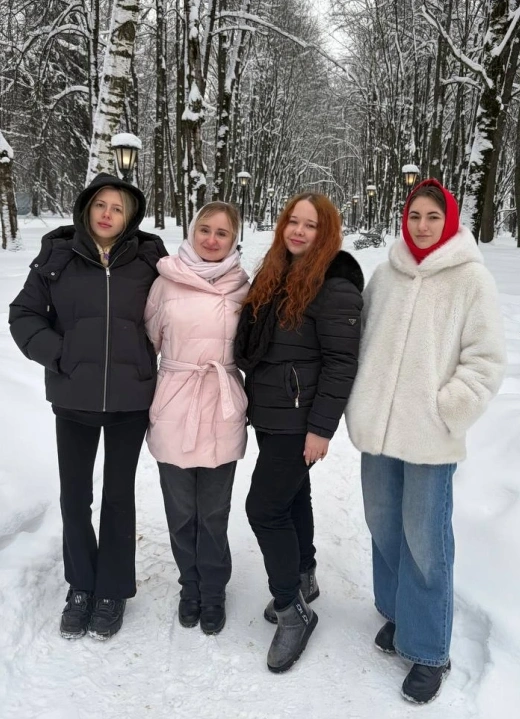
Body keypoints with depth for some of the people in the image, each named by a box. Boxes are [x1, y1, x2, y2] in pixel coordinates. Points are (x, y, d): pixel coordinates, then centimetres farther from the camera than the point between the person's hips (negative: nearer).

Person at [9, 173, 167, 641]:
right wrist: (56, 354, -9)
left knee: (118, 495, 11)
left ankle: (113, 590, 29)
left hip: (130, 399, -1)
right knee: (74, 496, 12)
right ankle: (81, 585, 33)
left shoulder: (148, 257, -4)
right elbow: (24, 314, 3)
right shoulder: (57, 255, -3)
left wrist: (146, 359, -1)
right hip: (73, 398, 1)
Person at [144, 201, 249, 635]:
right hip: (174, 409, 1)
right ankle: (191, 586, 35)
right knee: (181, 509, 12)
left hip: (222, 411, 0)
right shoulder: (167, 281, -2)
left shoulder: (241, 287, -1)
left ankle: (213, 591, 32)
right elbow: (149, 338, 8)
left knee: (213, 512, 10)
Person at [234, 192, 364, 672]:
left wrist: (321, 427, -20)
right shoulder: (274, 276, 10)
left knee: (264, 507, -7)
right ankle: (304, 579, 38)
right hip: (269, 413, 8)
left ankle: (293, 609, 9)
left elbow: (341, 363, -19)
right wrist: (254, 400, 17)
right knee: (292, 496, 19)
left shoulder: (335, 287, -16)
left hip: (299, 420, -8)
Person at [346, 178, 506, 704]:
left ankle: (429, 650, 19)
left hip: (430, 437, -4)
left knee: (425, 541, 1)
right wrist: (360, 405, 8)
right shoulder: (385, 275, 7)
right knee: (383, 527, 17)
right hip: (378, 429, 5)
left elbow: (486, 359, -6)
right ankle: (397, 613, 39)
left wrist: (444, 413, -12)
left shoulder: (471, 279, -5)